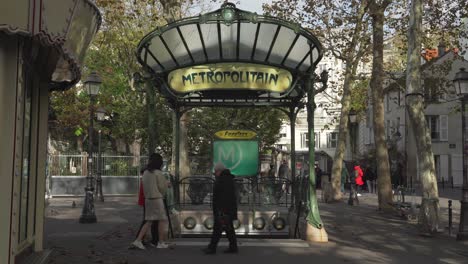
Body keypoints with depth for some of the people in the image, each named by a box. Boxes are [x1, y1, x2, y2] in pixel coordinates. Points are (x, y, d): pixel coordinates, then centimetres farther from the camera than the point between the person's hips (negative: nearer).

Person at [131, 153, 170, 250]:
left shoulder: (145, 172, 8)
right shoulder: (158, 173, -13)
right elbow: (162, 187, -7)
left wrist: (166, 184, 20)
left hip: (148, 199, 7)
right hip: (157, 199, -7)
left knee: (149, 221, 12)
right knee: (162, 220, 6)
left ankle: (138, 240, 4)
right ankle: (161, 242, 11)